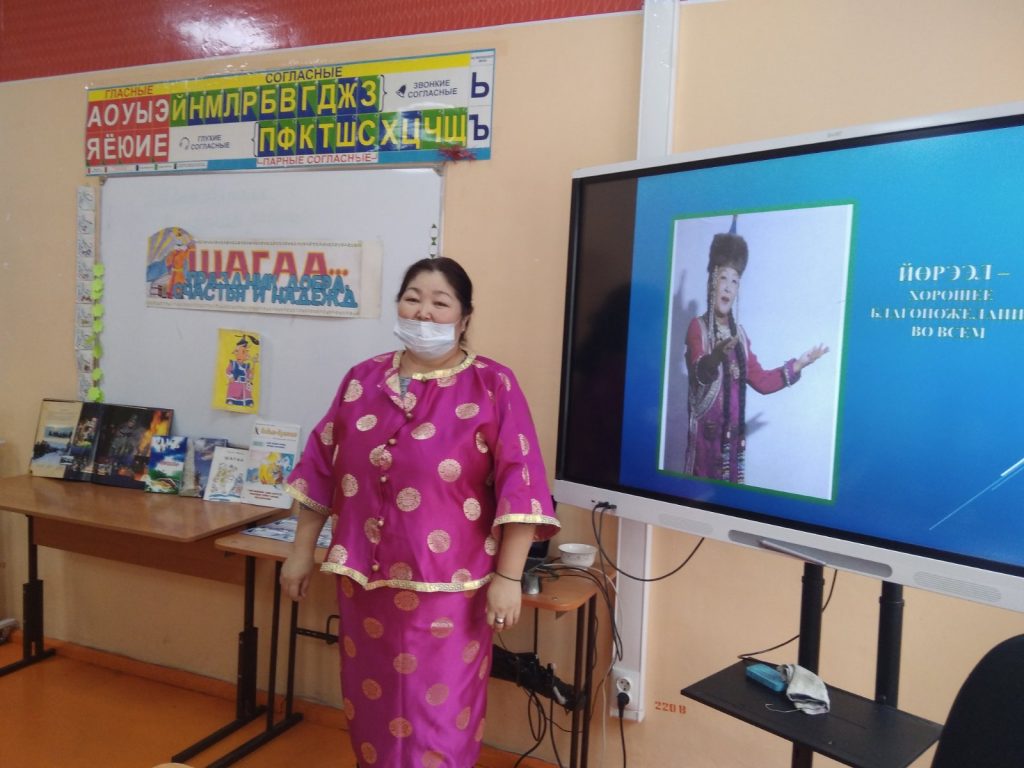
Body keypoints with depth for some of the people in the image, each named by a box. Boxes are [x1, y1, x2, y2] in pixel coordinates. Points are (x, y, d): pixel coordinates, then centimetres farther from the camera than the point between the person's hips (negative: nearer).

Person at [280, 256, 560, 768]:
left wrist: (507, 577, -13)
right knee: (369, 705, 19)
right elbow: (322, 466, 10)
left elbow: (518, 486, -11)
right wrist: (302, 551, 11)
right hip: (365, 578, 5)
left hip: (446, 587, -4)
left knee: (436, 717, 7)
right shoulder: (362, 379, 4)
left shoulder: (493, 387, -9)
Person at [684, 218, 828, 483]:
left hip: (733, 435, 6)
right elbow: (700, 372, -24)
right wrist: (719, 354, -44)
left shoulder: (739, 333, 13)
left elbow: (761, 380, 14)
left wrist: (799, 364, 7)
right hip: (705, 433, -6)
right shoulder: (697, 327, -6)